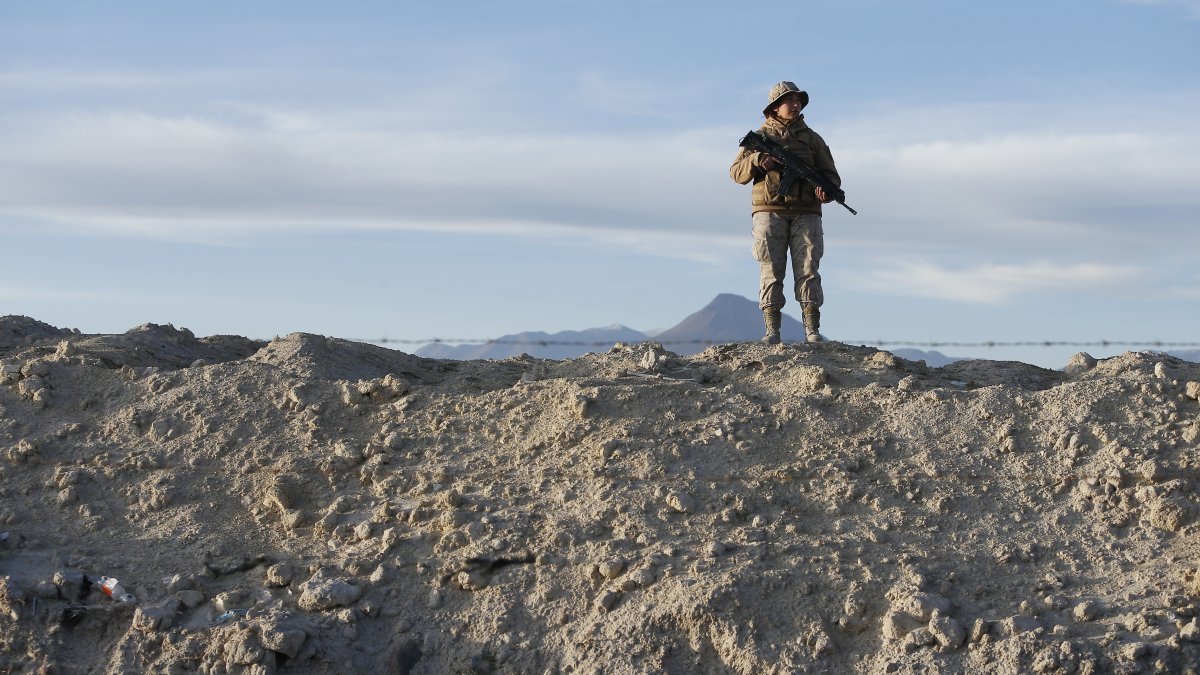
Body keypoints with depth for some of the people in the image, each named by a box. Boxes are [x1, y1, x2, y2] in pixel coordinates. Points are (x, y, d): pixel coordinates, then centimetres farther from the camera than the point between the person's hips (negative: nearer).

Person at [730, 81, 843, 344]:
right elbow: (736, 173, 7)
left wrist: (826, 190, -10)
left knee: (808, 270, -5)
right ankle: (772, 331, -3)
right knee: (771, 272, -4)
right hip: (770, 211, -1)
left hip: (805, 213, 1)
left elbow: (831, 175, 13)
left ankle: (812, 330, -6)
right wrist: (756, 160, -12)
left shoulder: (812, 138, 15)